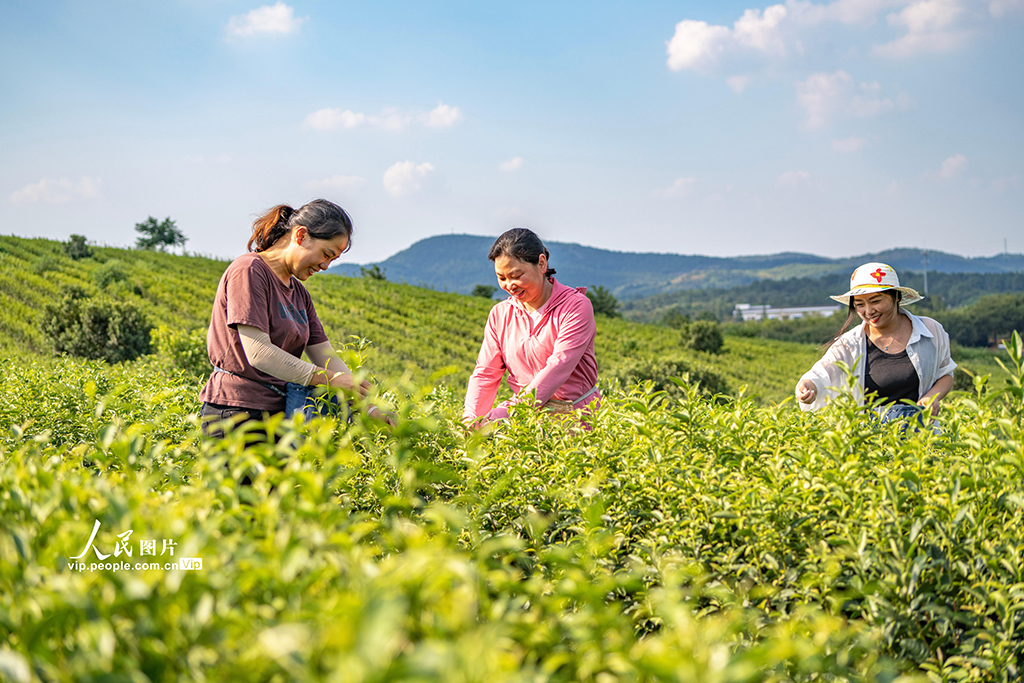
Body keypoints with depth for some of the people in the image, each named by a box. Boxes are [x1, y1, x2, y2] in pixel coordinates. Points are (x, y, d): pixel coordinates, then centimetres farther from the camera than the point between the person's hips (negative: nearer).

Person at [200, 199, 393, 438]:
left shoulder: (299, 293, 17)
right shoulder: (249, 270, -9)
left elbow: (326, 357, 12)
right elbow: (258, 353, -19)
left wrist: (369, 408, 0)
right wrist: (329, 378, -20)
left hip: (278, 411, 8)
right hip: (237, 413, -8)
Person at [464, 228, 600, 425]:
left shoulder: (576, 307, -8)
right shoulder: (500, 314, 9)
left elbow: (558, 369, -18)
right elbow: (485, 374, 5)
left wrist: (506, 413, -27)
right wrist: (470, 420, -14)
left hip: (575, 415, -4)